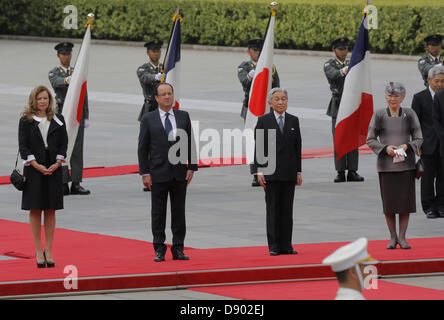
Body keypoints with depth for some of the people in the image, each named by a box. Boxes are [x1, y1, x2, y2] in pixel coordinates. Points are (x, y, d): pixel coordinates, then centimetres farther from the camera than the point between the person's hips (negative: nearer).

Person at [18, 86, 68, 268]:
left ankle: (49, 251, 8)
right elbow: (23, 146, -3)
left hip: (53, 169, 2)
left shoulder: (58, 121, 8)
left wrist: (57, 164, -8)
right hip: (34, 169, -2)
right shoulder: (26, 121, 1)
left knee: (51, 211, 3)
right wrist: (37, 165, -13)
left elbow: (63, 144, 7)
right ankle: (38, 251, 5)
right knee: (35, 210, 0)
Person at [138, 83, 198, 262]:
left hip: (180, 173, 2)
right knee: (158, 213, 1)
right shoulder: (148, 119, 3)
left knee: (179, 212, 5)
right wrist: (145, 173, -6)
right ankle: (159, 250, 6)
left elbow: (190, 143, 9)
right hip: (158, 173, -2)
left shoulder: (183, 117, 9)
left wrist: (192, 167, 0)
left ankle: (178, 249, 10)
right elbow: (143, 148, 1)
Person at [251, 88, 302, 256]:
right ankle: (274, 246, 2)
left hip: (289, 172, 3)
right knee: (272, 208, -2)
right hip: (271, 171, -3)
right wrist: (259, 171, -8)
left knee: (287, 209, 4)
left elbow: (297, 146, 11)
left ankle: (286, 245, 7)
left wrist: (299, 171, 7)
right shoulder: (263, 121, 2)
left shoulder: (293, 121, 10)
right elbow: (258, 146, -1)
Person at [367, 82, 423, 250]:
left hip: (406, 164, 0)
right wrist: (385, 148, -13)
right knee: (388, 203, 2)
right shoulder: (379, 115, 0)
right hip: (386, 165, 0)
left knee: (405, 200, 0)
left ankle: (402, 237, 11)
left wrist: (407, 146, -14)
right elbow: (370, 140, 4)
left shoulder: (410, 114, 2)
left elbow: (419, 139, 6)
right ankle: (393, 237, 14)